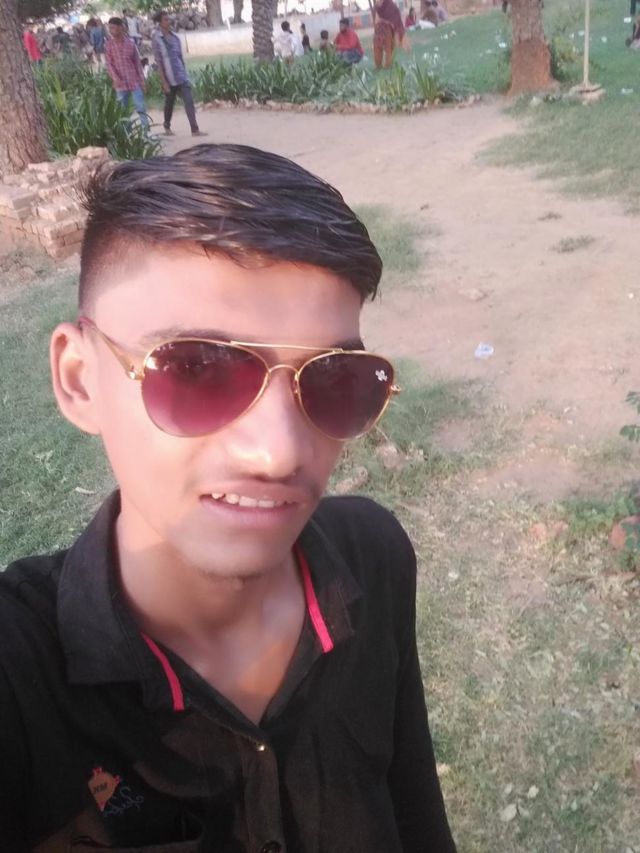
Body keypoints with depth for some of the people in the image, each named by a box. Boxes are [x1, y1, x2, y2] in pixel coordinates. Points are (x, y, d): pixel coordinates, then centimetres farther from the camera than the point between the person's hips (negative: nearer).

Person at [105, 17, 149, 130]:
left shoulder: (130, 43, 4)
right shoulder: (109, 45, 2)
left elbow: (137, 62, 7)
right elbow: (109, 64, -4)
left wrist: (142, 80, 3)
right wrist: (115, 78, -21)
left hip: (135, 82, 0)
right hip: (121, 84, 0)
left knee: (141, 108, -5)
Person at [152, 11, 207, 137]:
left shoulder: (174, 37, 8)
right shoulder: (157, 39, -9)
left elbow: (180, 56, 14)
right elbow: (158, 61, -11)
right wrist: (164, 82, -15)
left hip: (181, 76, 4)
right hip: (169, 78, -4)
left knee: (189, 101, -6)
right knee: (169, 103, 10)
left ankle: (195, 129, -7)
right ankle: (167, 127, 30)